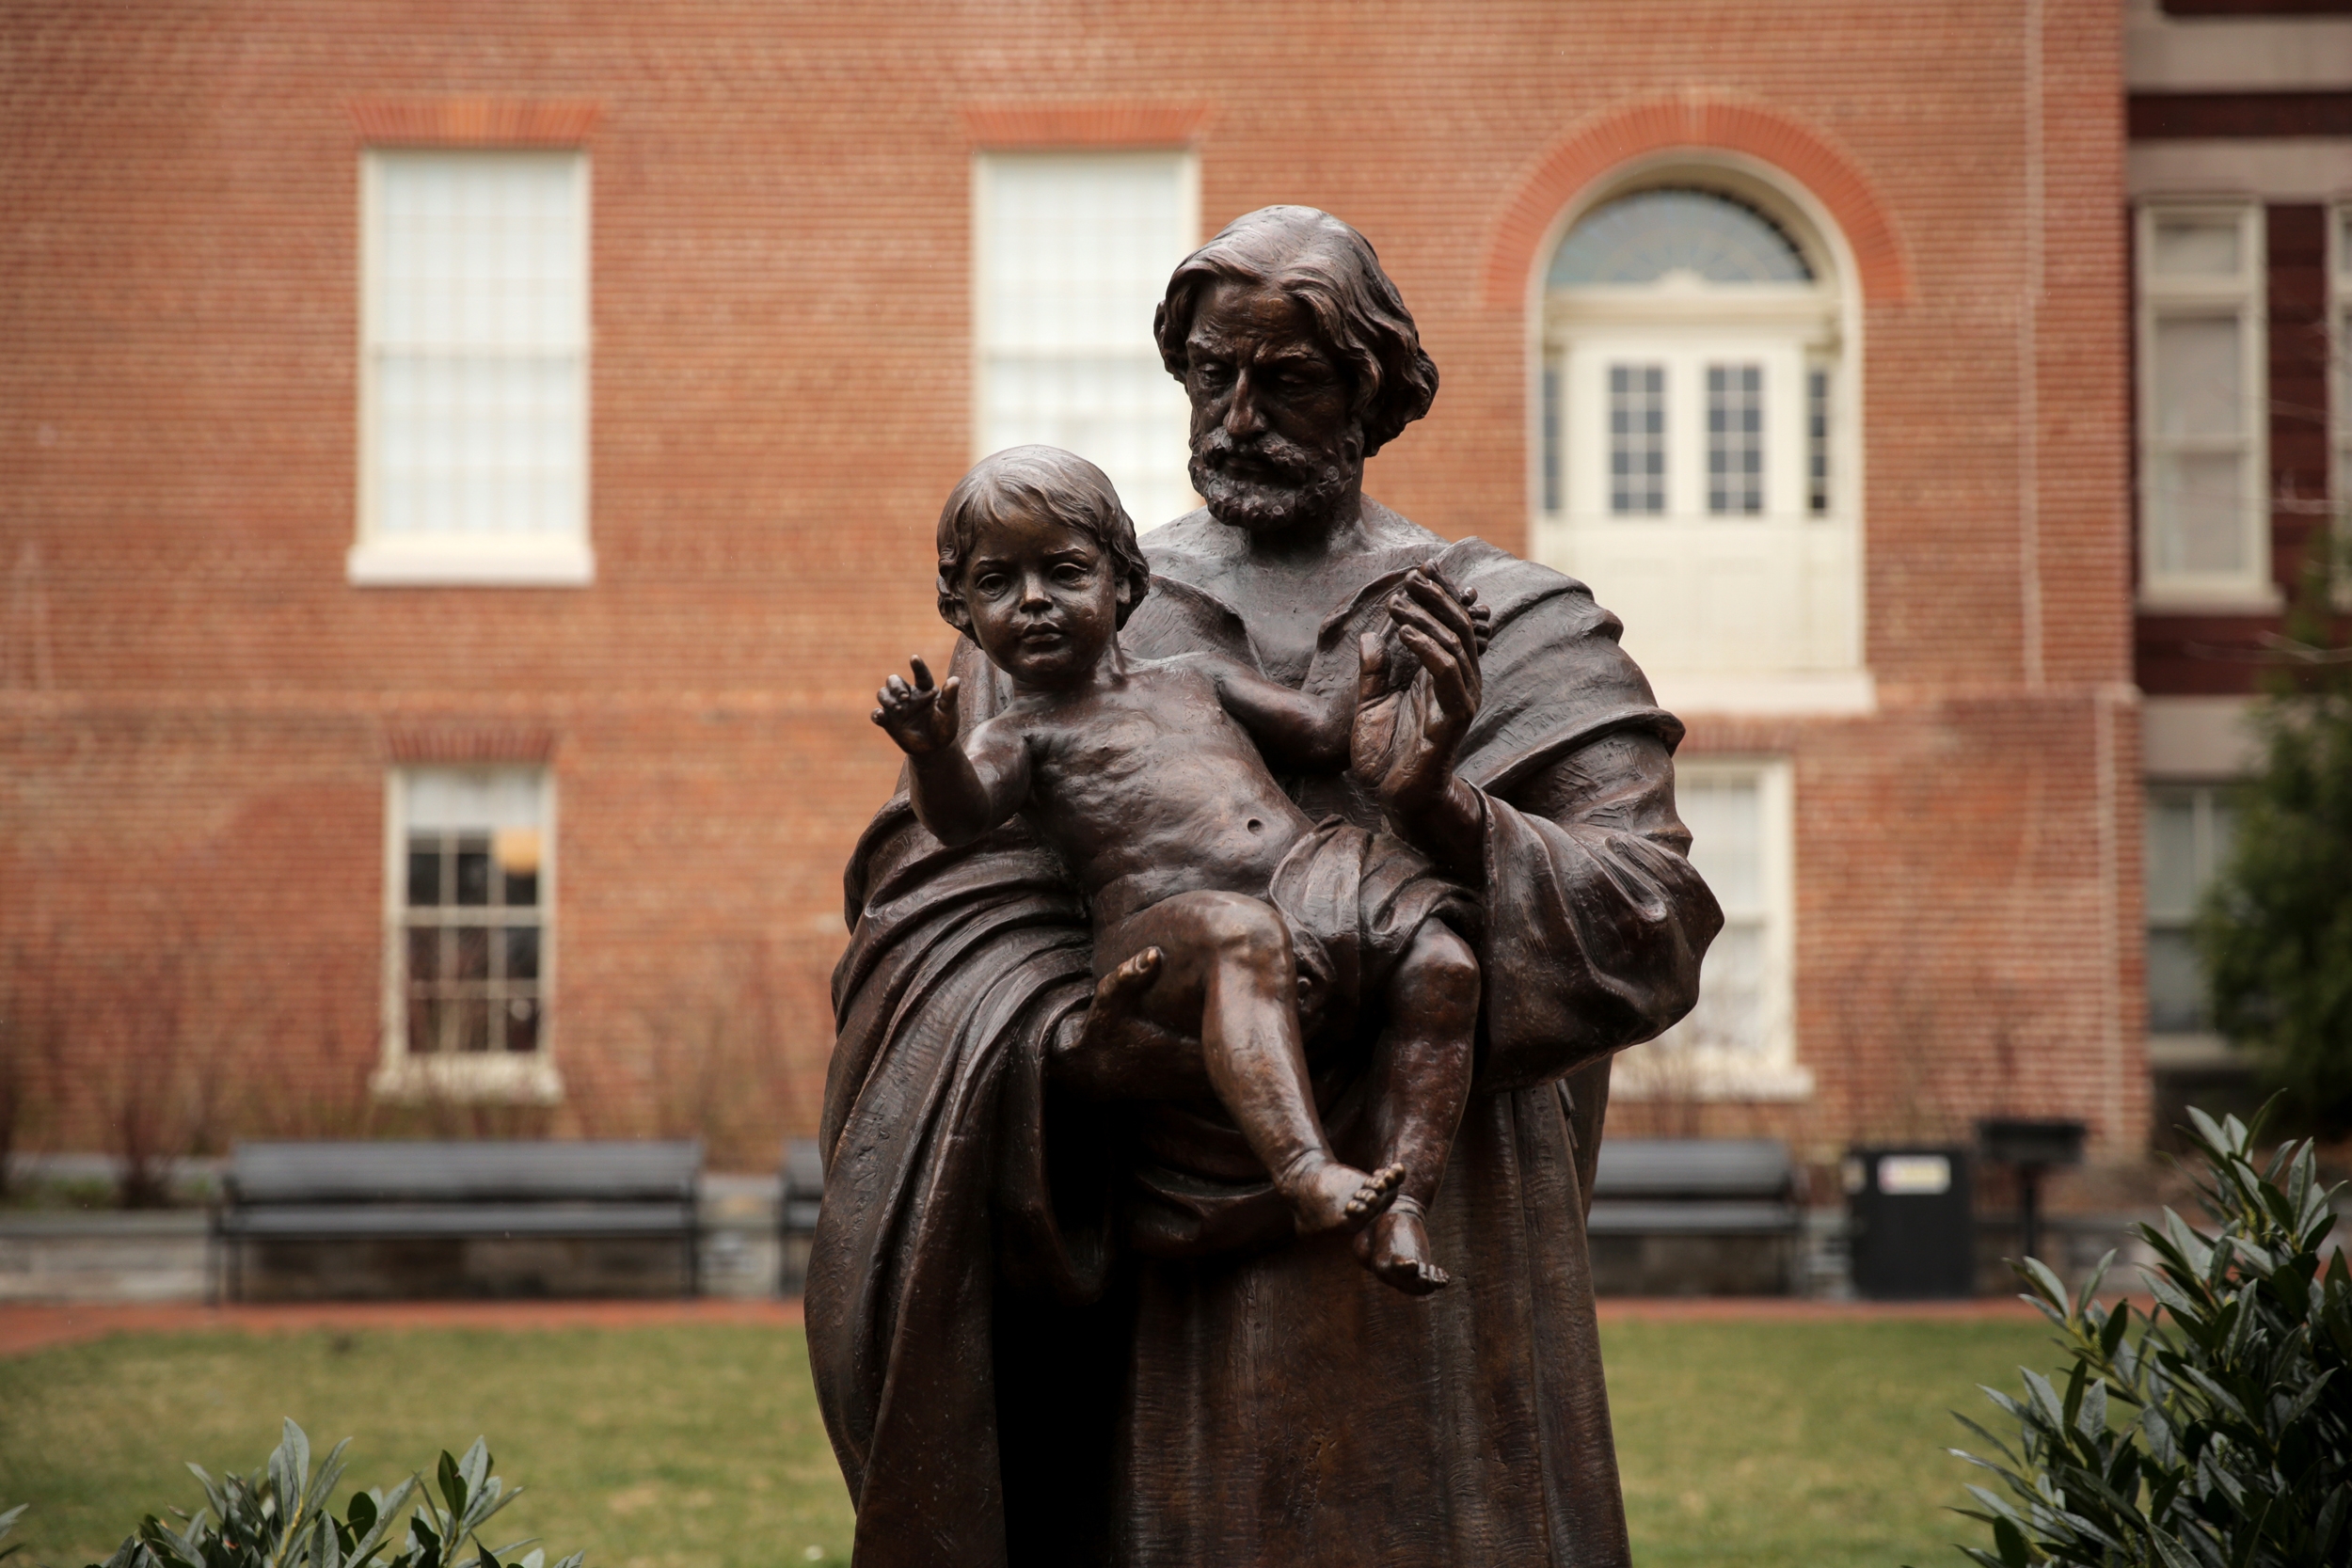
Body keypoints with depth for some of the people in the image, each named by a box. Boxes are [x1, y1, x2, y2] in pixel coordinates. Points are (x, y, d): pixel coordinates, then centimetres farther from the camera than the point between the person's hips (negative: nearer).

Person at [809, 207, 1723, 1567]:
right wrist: (1070, 1042, -19)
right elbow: (927, 886, 0)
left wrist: (1448, 815, -19)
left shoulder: (1515, 633, 8)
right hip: (1150, 1272, 1)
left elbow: (1658, 924, -2)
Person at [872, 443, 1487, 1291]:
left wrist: (1387, 655, 18)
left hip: (1310, 877, 6)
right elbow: (962, 813, -11)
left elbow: (1324, 731, 29)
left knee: (1441, 965, -16)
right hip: (1166, 927, -6)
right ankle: (1303, 1170, -52)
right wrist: (931, 752, -32)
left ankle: (1402, 1201, -17)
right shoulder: (1020, 735, 10)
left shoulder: (1193, 679, 27)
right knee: (1244, 939, -39)